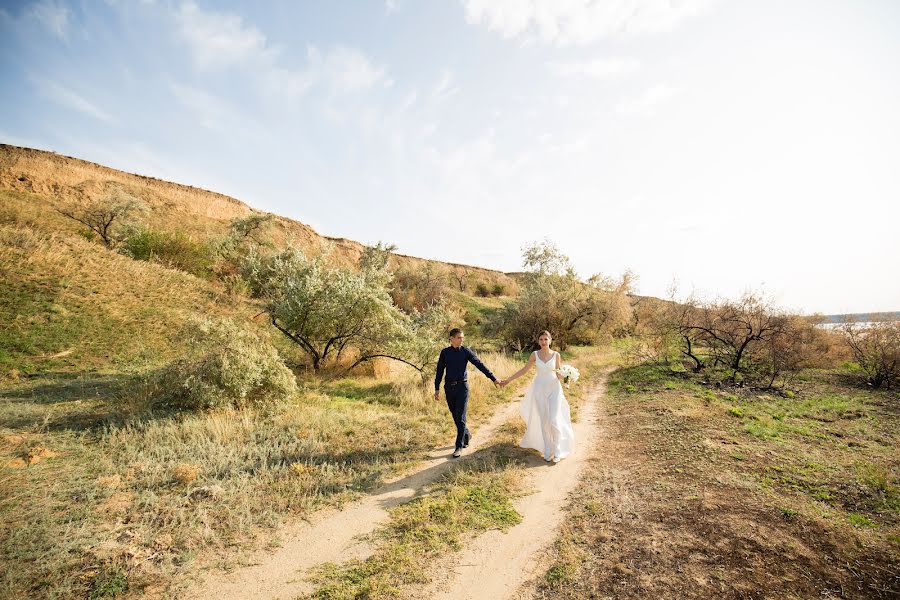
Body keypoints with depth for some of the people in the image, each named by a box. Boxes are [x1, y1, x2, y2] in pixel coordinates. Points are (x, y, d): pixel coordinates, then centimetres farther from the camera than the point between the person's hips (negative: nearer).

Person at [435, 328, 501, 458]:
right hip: (449, 388, 3)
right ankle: (466, 435, 37)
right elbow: (440, 371, 8)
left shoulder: (466, 351, -2)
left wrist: (493, 378, -12)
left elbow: (479, 365, -7)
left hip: (462, 387, -2)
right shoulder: (445, 352, 3)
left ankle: (459, 446, 3)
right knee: (455, 416, 12)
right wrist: (437, 389, 6)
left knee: (460, 417, -5)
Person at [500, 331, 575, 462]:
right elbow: (524, 370, 7)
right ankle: (547, 451, 18)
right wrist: (508, 380, 7)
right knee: (544, 421, 6)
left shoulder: (556, 355, -2)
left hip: (554, 389, -1)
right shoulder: (535, 355, -1)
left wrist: (563, 377, -17)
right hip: (540, 390, 1)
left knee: (554, 421, -8)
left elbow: (559, 374, 7)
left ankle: (557, 451, 9)